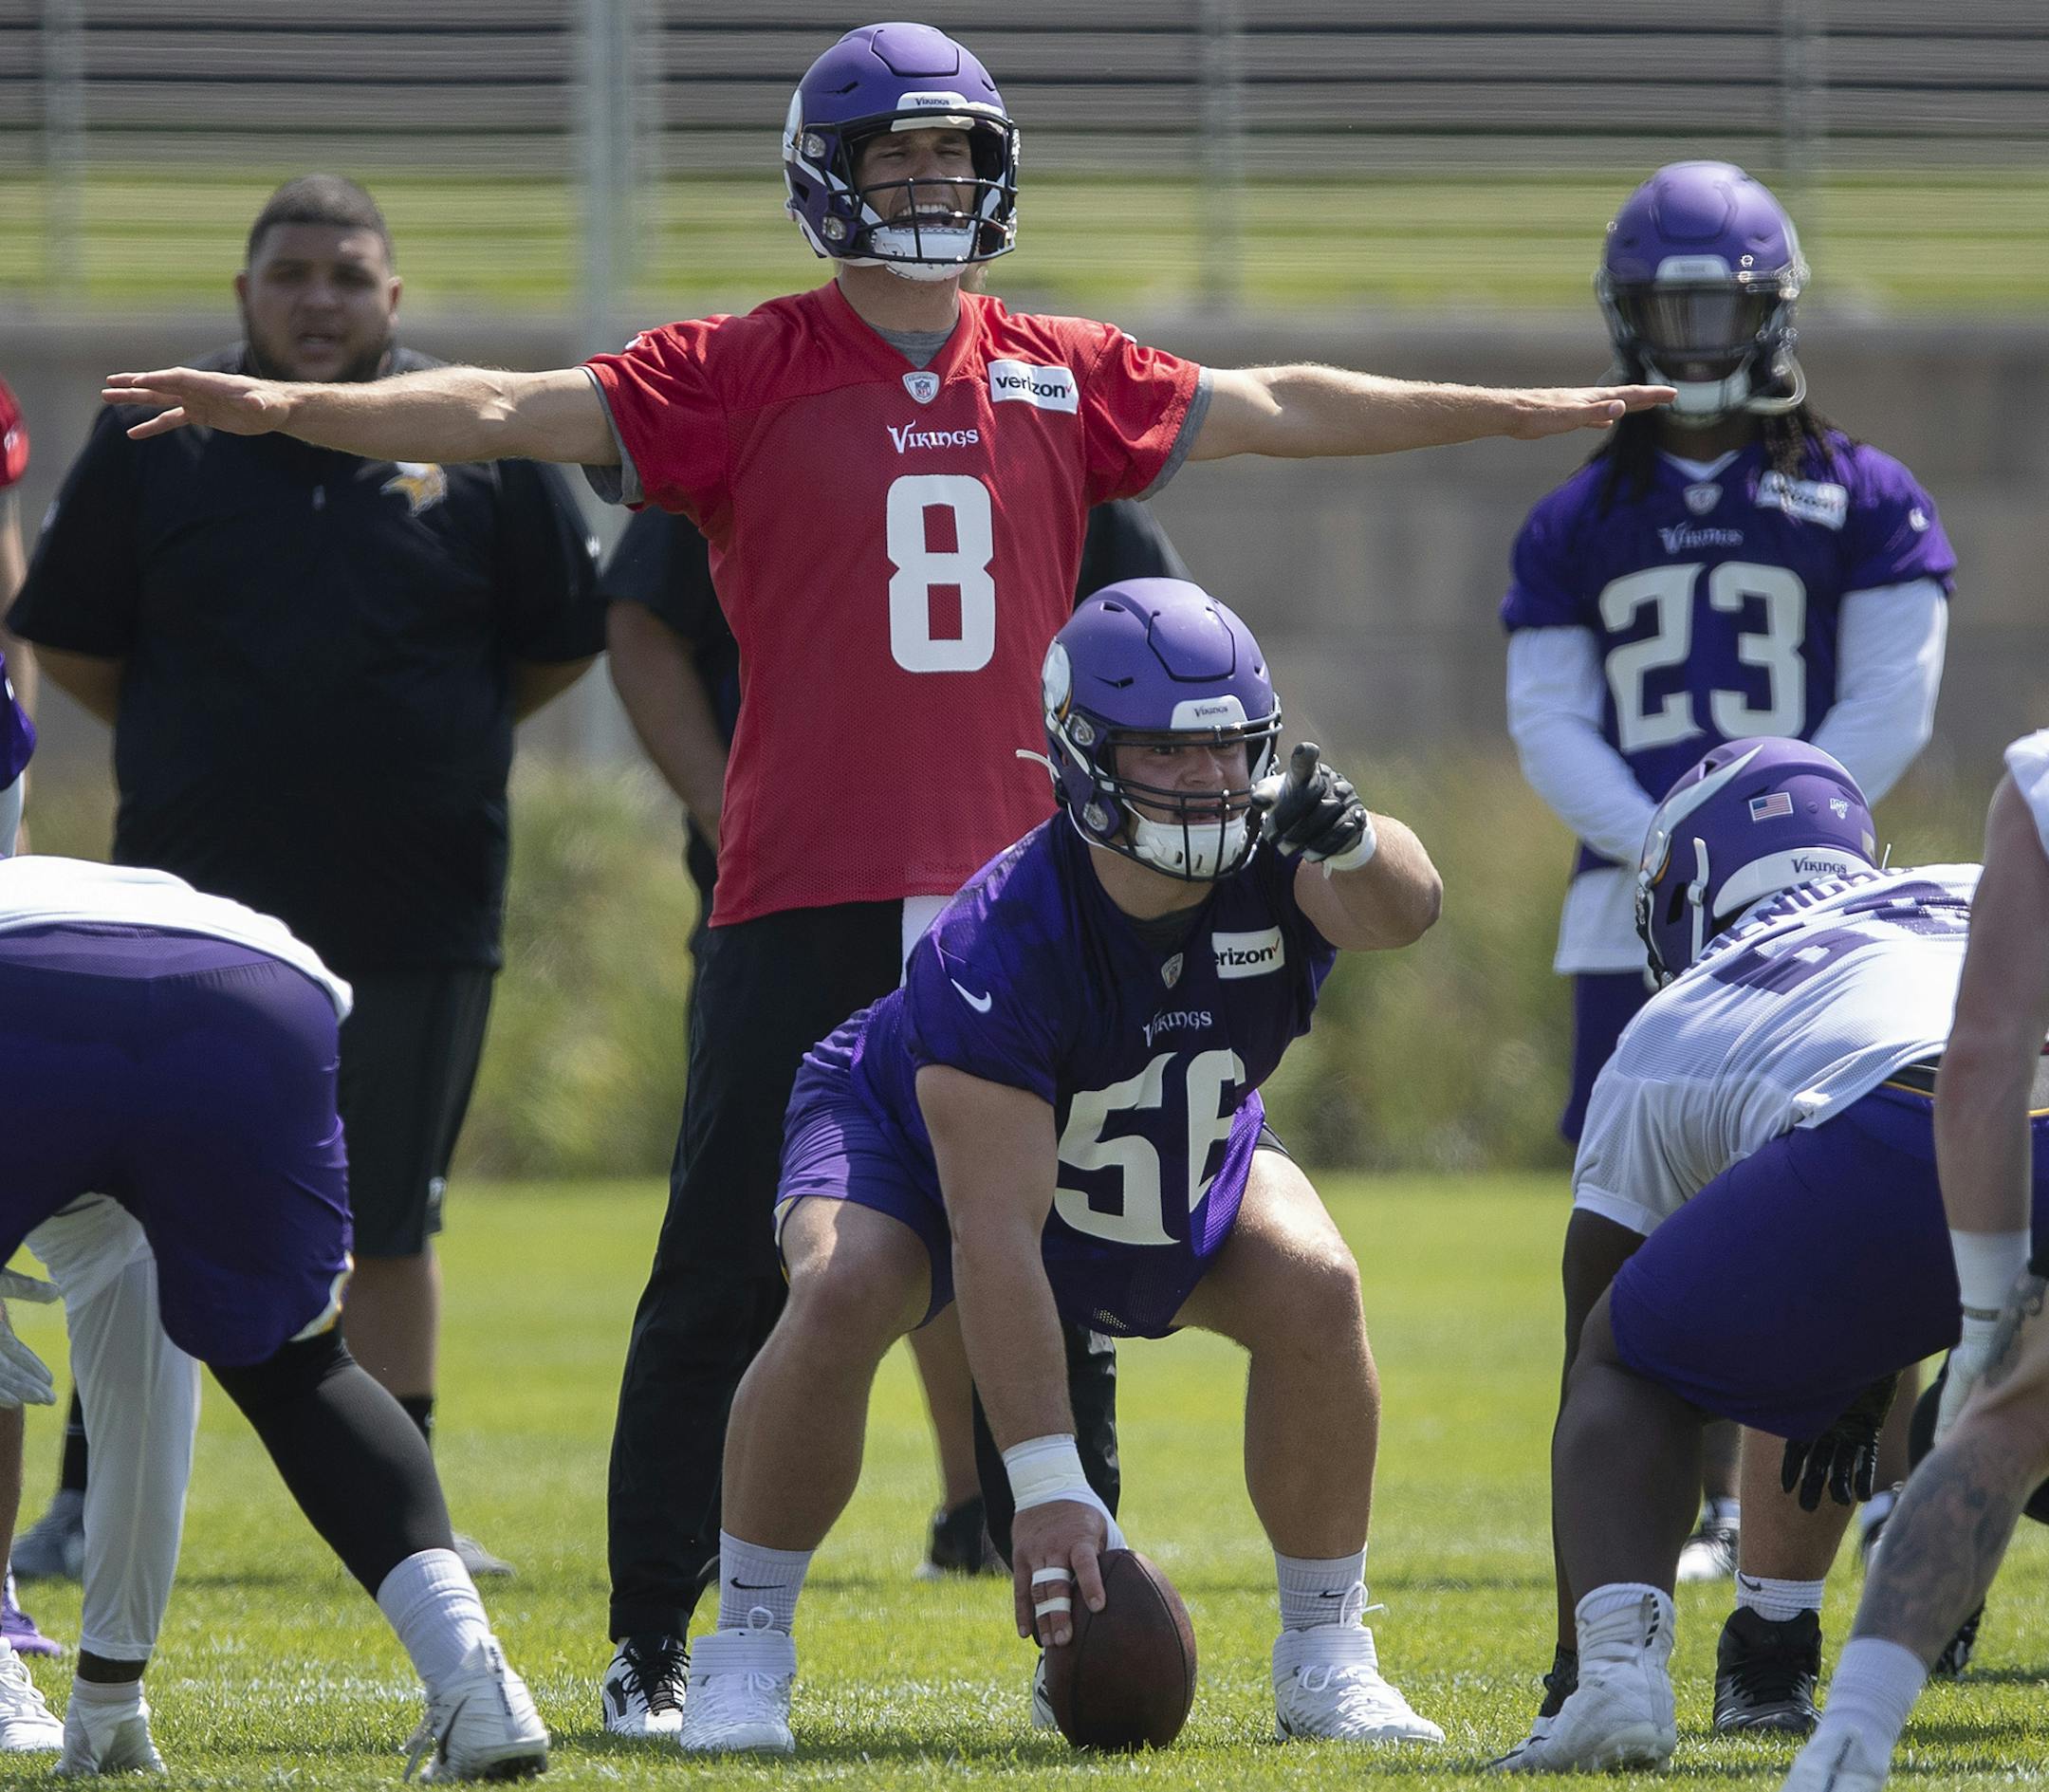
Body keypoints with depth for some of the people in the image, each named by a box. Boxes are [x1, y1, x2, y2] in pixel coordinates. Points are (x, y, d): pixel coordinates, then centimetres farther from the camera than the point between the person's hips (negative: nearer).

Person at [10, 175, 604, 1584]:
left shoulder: (484, 445, 3)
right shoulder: (155, 443, 2)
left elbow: (559, 644, 12)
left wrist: (434, 754, 10)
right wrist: (200, 750, 8)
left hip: (418, 909, 1)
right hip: (200, 897, -1)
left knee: (391, 1223, 8)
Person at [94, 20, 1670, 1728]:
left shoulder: (1065, 380, 11)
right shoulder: (744, 373, -1)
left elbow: (1277, 408, 19)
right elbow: (513, 412, -9)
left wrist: (1526, 411, 23)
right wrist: (290, 408, -22)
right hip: (806, 905, -4)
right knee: (729, 1282, -3)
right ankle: (650, 1646, 4)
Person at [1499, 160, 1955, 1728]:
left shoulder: (1864, 504, 7)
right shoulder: (1577, 525, 14)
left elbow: (1890, 710, 0)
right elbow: (1550, 726, 6)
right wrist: (1665, 844, -12)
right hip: (1634, 919, 2)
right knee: (1620, 1255, -5)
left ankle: (1776, 1627, -4)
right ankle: (1603, 1622, -3)